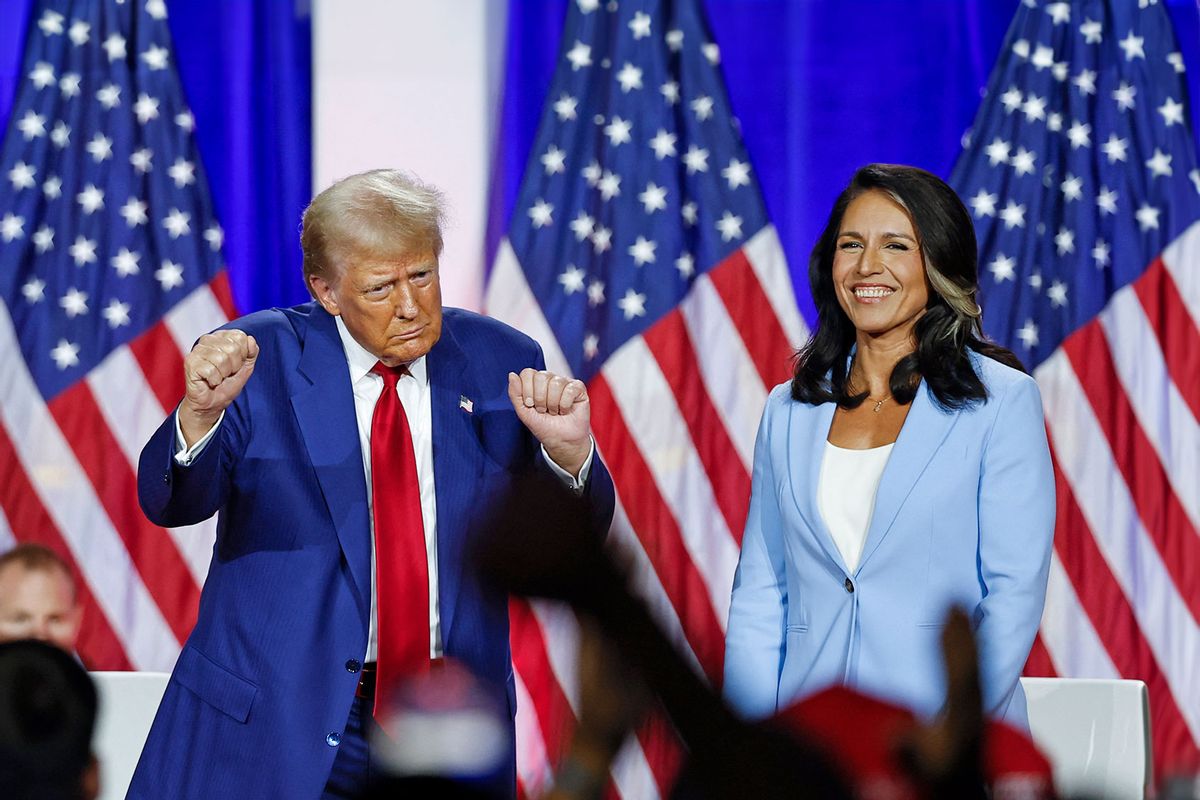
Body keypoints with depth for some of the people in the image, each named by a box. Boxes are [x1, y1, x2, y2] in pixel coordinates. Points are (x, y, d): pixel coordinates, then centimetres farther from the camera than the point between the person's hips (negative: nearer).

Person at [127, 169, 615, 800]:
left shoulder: (499, 363, 4)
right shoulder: (261, 358, -4)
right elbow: (169, 503, -13)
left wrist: (567, 451, -18)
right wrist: (201, 410, -33)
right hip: (276, 723, -2)